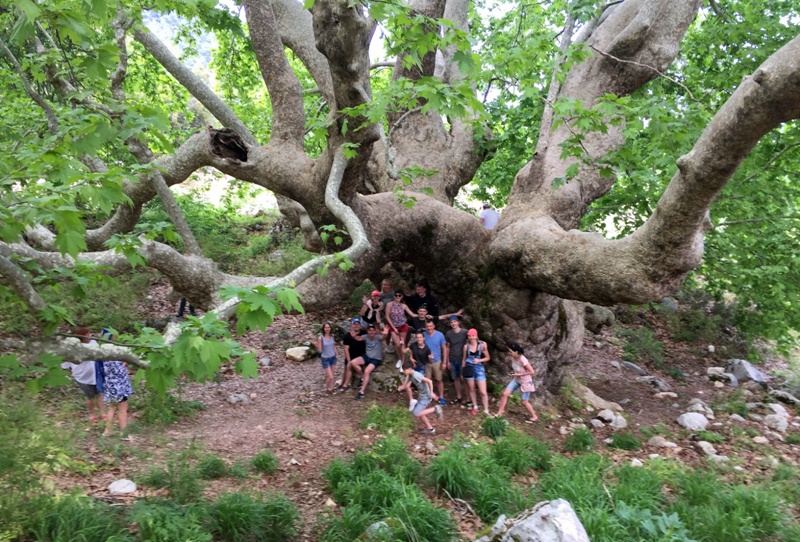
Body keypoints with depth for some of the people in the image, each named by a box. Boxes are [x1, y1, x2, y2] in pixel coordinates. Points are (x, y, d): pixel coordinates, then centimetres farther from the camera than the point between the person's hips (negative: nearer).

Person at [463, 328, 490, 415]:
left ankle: (486, 411, 5)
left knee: (483, 392, -5)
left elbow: (488, 357, -1)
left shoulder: (482, 345, -9)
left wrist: (479, 360, -17)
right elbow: (464, 359, 8)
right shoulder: (466, 346, -2)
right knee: (471, 389, 14)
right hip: (469, 369, 2)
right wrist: (462, 371, 8)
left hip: (479, 369, -2)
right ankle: (475, 407, 32)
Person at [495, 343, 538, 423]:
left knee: (524, 402, 5)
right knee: (505, 394, -2)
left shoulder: (523, 360, -32)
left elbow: (532, 372, -26)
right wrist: (513, 371, -6)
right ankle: (500, 412, 15)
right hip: (516, 379, 7)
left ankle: (534, 417, 27)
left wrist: (520, 374, -24)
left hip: (525, 382, -7)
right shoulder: (512, 358, -10)